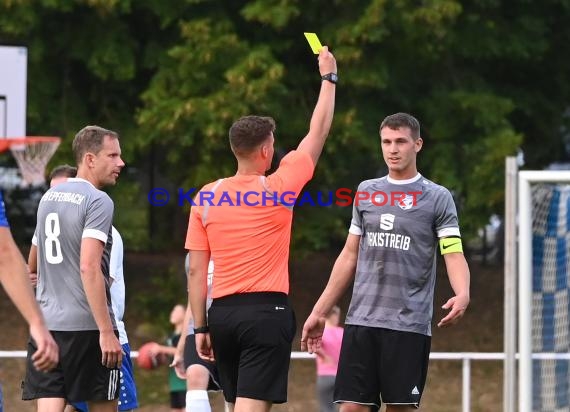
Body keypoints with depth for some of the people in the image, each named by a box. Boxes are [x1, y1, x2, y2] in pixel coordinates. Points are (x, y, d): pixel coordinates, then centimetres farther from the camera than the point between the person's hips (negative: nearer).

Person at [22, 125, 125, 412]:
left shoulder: (49, 197, 14)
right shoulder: (98, 202, -9)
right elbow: (89, 267, -20)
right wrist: (107, 331, -21)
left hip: (46, 324, 6)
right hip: (87, 324, -6)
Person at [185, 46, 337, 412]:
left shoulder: (206, 197, 5)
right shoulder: (278, 189, -5)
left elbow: (196, 271, 5)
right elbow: (318, 134, 7)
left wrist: (200, 327, 12)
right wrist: (328, 77, 19)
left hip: (223, 313, 5)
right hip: (267, 311, -5)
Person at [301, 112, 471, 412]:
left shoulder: (437, 198, 1)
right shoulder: (366, 192, 14)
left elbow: (453, 254, -7)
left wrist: (462, 295, -28)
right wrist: (319, 312, 16)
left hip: (409, 324, -4)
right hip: (361, 320, 4)